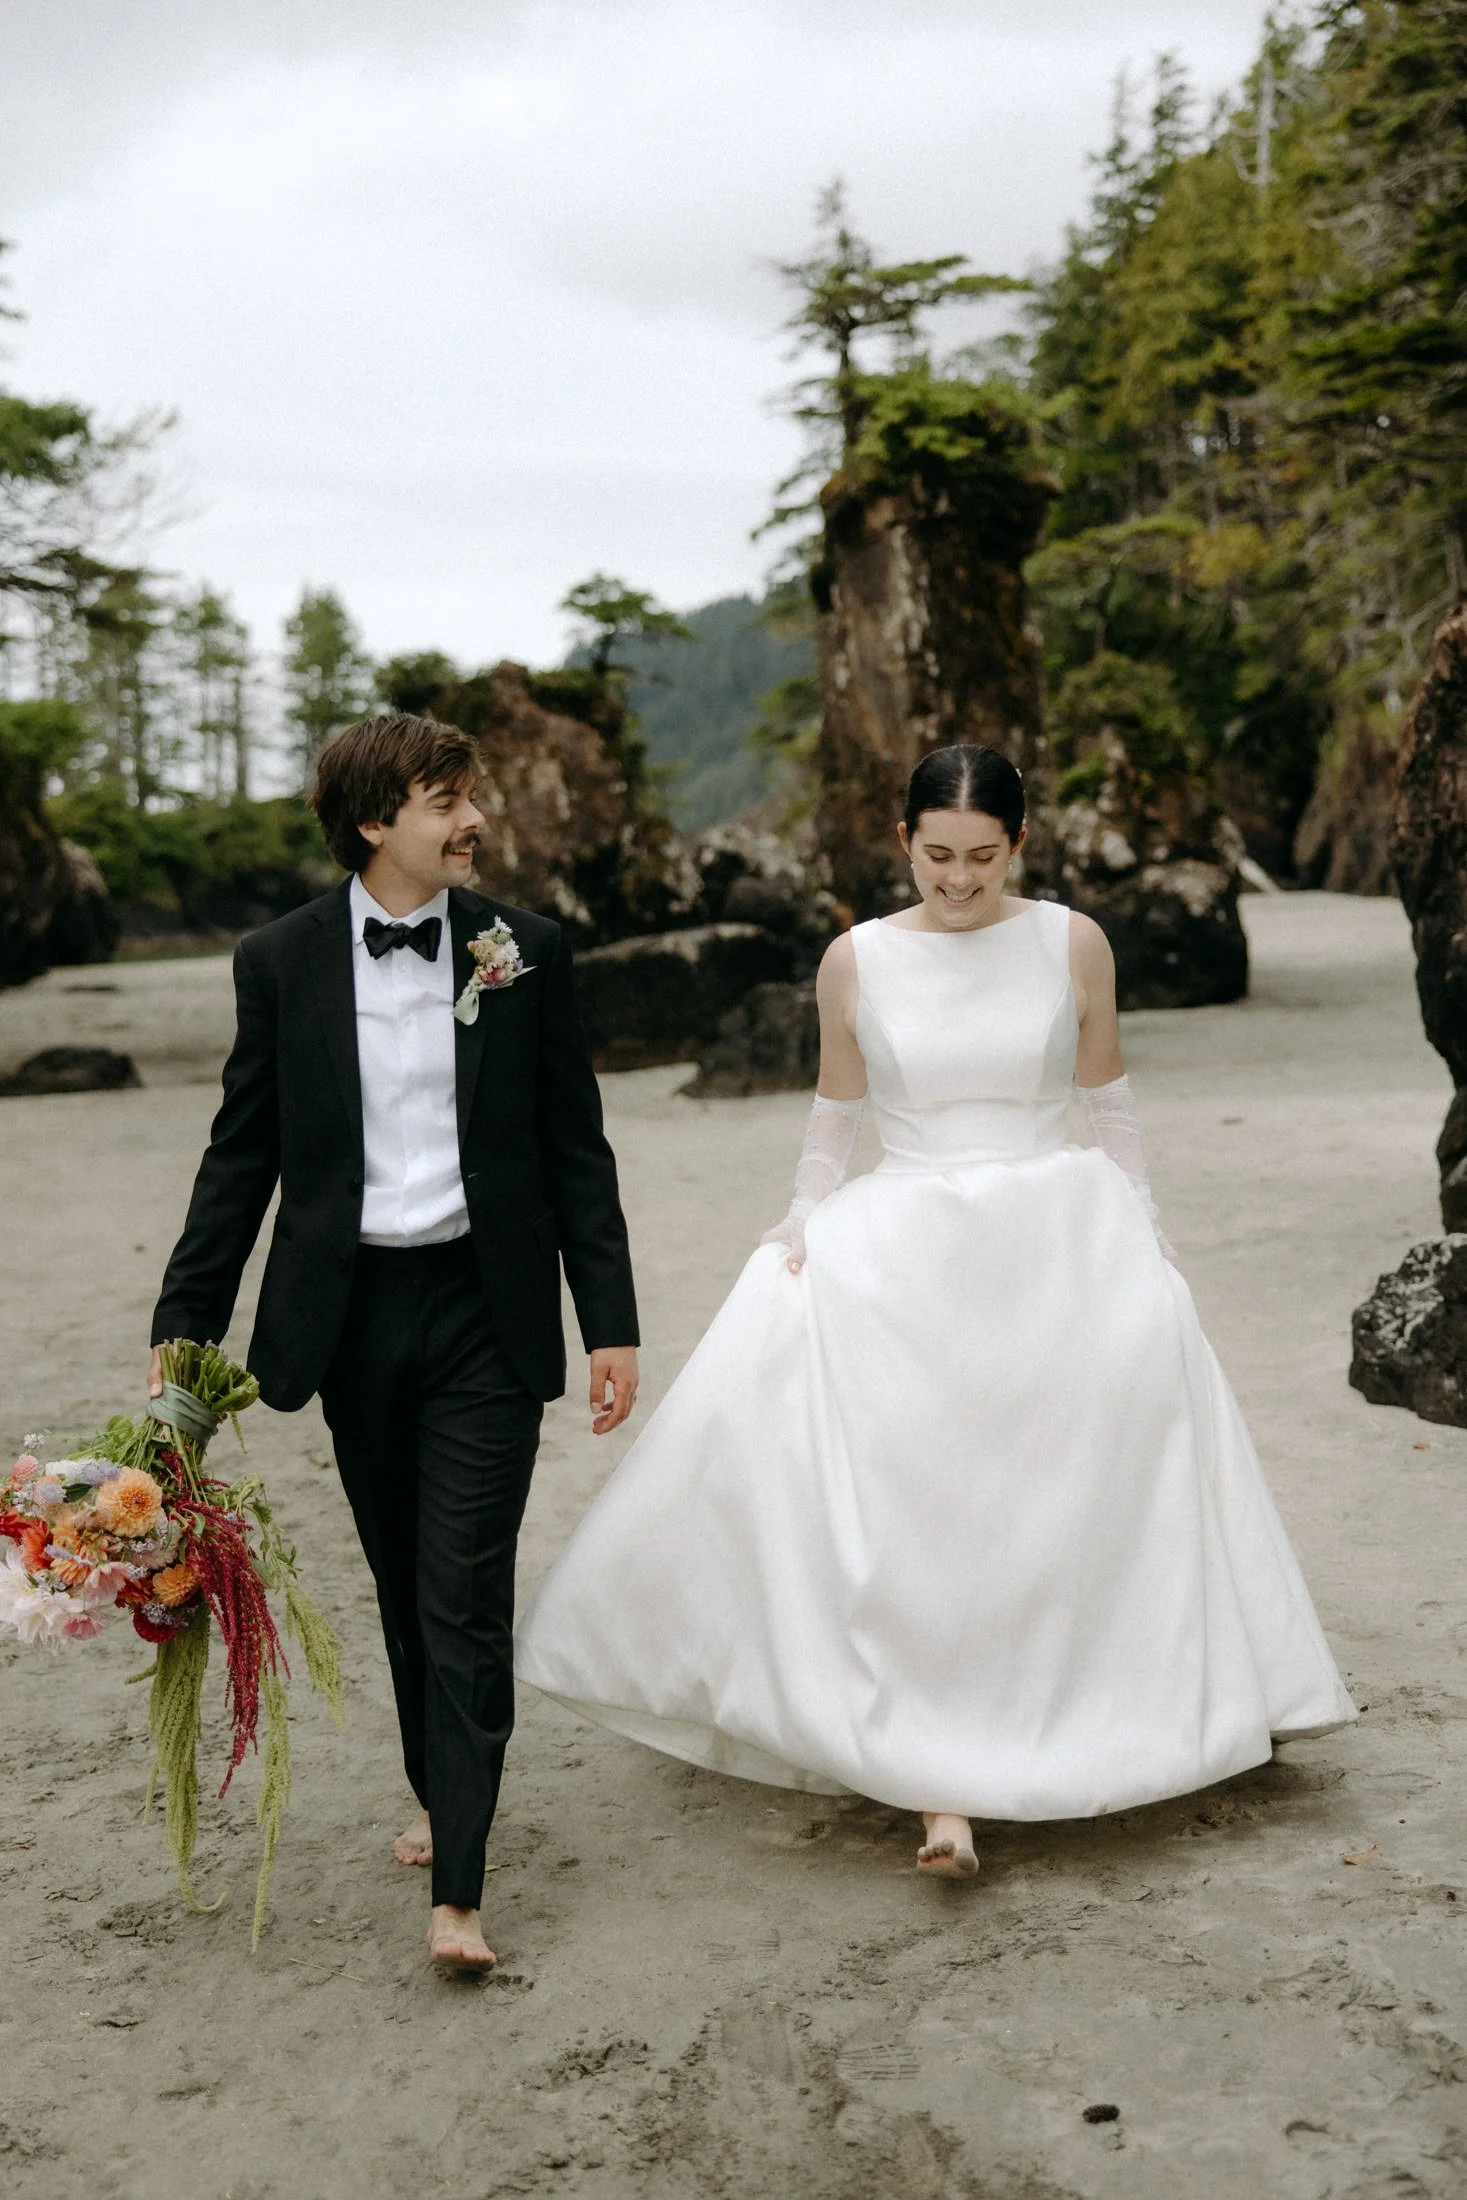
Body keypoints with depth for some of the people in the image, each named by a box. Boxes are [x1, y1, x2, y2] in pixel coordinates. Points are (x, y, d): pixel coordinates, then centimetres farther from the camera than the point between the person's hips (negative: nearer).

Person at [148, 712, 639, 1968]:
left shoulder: (526, 951, -1)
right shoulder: (282, 963, 0)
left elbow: (576, 1149, 2)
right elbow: (242, 1156, 4)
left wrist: (612, 1323, -1)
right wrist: (185, 1328, 1)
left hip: (487, 1313, -2)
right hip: (351, 1313, 2)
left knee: (466, 1597, -4)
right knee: (403, 1586, 16)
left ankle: (456, 1891, 0)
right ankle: (441, 1798, 37)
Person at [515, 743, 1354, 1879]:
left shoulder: (1074, 945, 2)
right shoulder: (856, 962, 2)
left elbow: (1110, 1108, 10)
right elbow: (834, 1124, 12)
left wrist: (1146, 1248, 7)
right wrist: (798, 1238, 4)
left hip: (1055, 1245, 1)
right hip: (903, 1254, -1)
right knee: (901, 1499, -12)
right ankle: (936, 1778, -10)